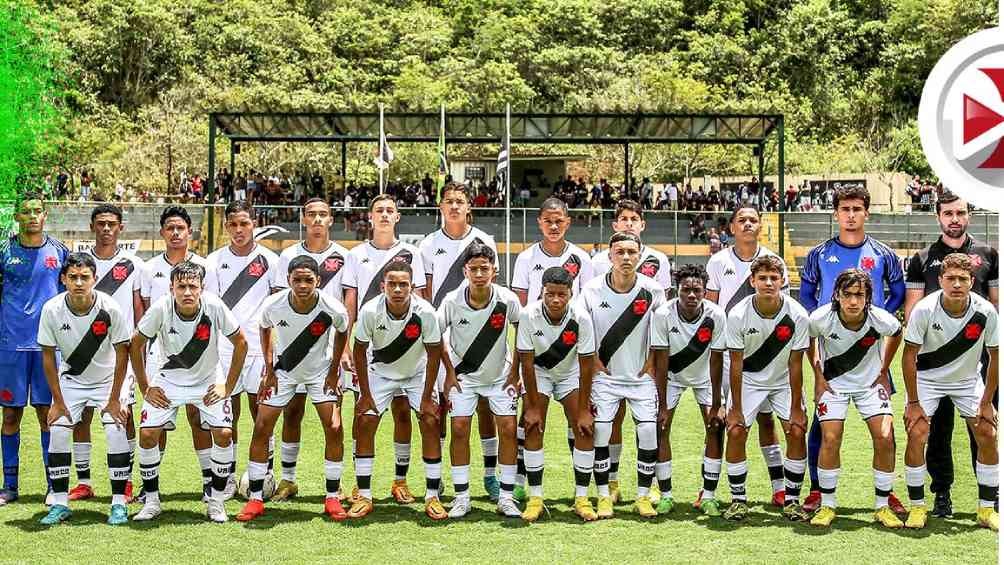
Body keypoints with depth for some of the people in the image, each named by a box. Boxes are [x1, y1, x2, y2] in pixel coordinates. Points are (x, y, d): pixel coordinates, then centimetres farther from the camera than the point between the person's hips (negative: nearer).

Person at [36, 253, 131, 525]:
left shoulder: (109, 308, -25)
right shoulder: (52, 309, -20)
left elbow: (122, 352, -15)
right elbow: (48, 356, -9)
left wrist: (114, 399, -13)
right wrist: (58, 401, -9)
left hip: (107, 378, -2)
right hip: (70, 379, 2)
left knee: (116, 433, -13)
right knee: (58, 433, -7)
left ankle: (119, 504, -2)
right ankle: (60, 504, 6)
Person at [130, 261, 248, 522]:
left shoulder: (215, 307, -25)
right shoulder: (160, 309, -24)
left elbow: (241, 344, -10)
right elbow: (136, 344, -6)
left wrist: (228, 387, -9)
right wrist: (145, 388, -4)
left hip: (208, 381, 0)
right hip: (168, 380, 1)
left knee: (223, 434, -14)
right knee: (147, 434, -10)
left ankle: (216, 501, 4)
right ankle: (151, 501, 8)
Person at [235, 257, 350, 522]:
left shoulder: (333, 309, -27)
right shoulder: (273, 305, -25)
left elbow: (341, 333, -3)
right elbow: (264, 329, -1)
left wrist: (333, 371, -4)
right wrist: (269, 369, -2)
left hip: (320, 371, -1)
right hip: (283, 371, 1)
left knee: (334, 429, -10)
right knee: (261, 429, -5)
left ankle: (332, 498, 5)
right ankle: (255, 499, 7)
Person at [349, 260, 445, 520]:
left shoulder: (425, 312, -28)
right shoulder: (370, 311, -27)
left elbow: (433, 353, -16)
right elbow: (359, 351, -13)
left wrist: (427, 397, -14)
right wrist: (365, 394, -11)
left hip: (418, 373, -1)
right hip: (380, 372, 1)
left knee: (430, 423, -12)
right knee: (364, 423, -9)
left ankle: (433, 497, -3)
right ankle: (364, 496, 1)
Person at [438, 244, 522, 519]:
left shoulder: (507, 300, -18)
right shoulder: (452, 301, -19)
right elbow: (436, 336, -3)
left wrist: (515, 371, -1)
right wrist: (450, 372, -3)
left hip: (500, 375, 0)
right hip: (463, 375, 0)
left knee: (508, 429, -6)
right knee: (459, 429, -8)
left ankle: (506, 497, 4)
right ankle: (461, 498, 3)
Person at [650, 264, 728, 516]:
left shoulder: (716, 315, -27)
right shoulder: (662, 315, -28)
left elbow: (716, 361, -21)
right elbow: (661, 361, -24)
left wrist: (716, 405, -21)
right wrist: (662, 406, -23)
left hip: (704, 375, 1)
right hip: (671, 375, 0)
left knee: (716, 427, -10)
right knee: (660, 428, -9)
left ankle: (709, 495, 0)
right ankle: (666, 495, 2)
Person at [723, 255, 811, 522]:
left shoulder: (797, 315, -22)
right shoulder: (738, 315, -23)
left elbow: (795, 364, -15)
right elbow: (736, 364, -16)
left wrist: (796, 408, -13)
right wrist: (735, 409, -14)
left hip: (784, 380, 1)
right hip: (748, 380, -1)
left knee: (797, 432, -10)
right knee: (735, 433, -11)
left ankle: (791, 500, 6)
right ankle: (738, 499, 5)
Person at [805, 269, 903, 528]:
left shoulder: (881, 320, -24)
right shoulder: (821, 318, -25)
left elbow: (897, 334, 3)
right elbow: (809, 340, -1)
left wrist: (884, 371, 5)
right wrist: (818, 376, -1)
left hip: (871, 381, 1)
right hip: (833, 382, -1)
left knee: (885, 439, -10)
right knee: (830, 439, -12)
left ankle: (883, 507, 6)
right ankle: (827, 506, 3)